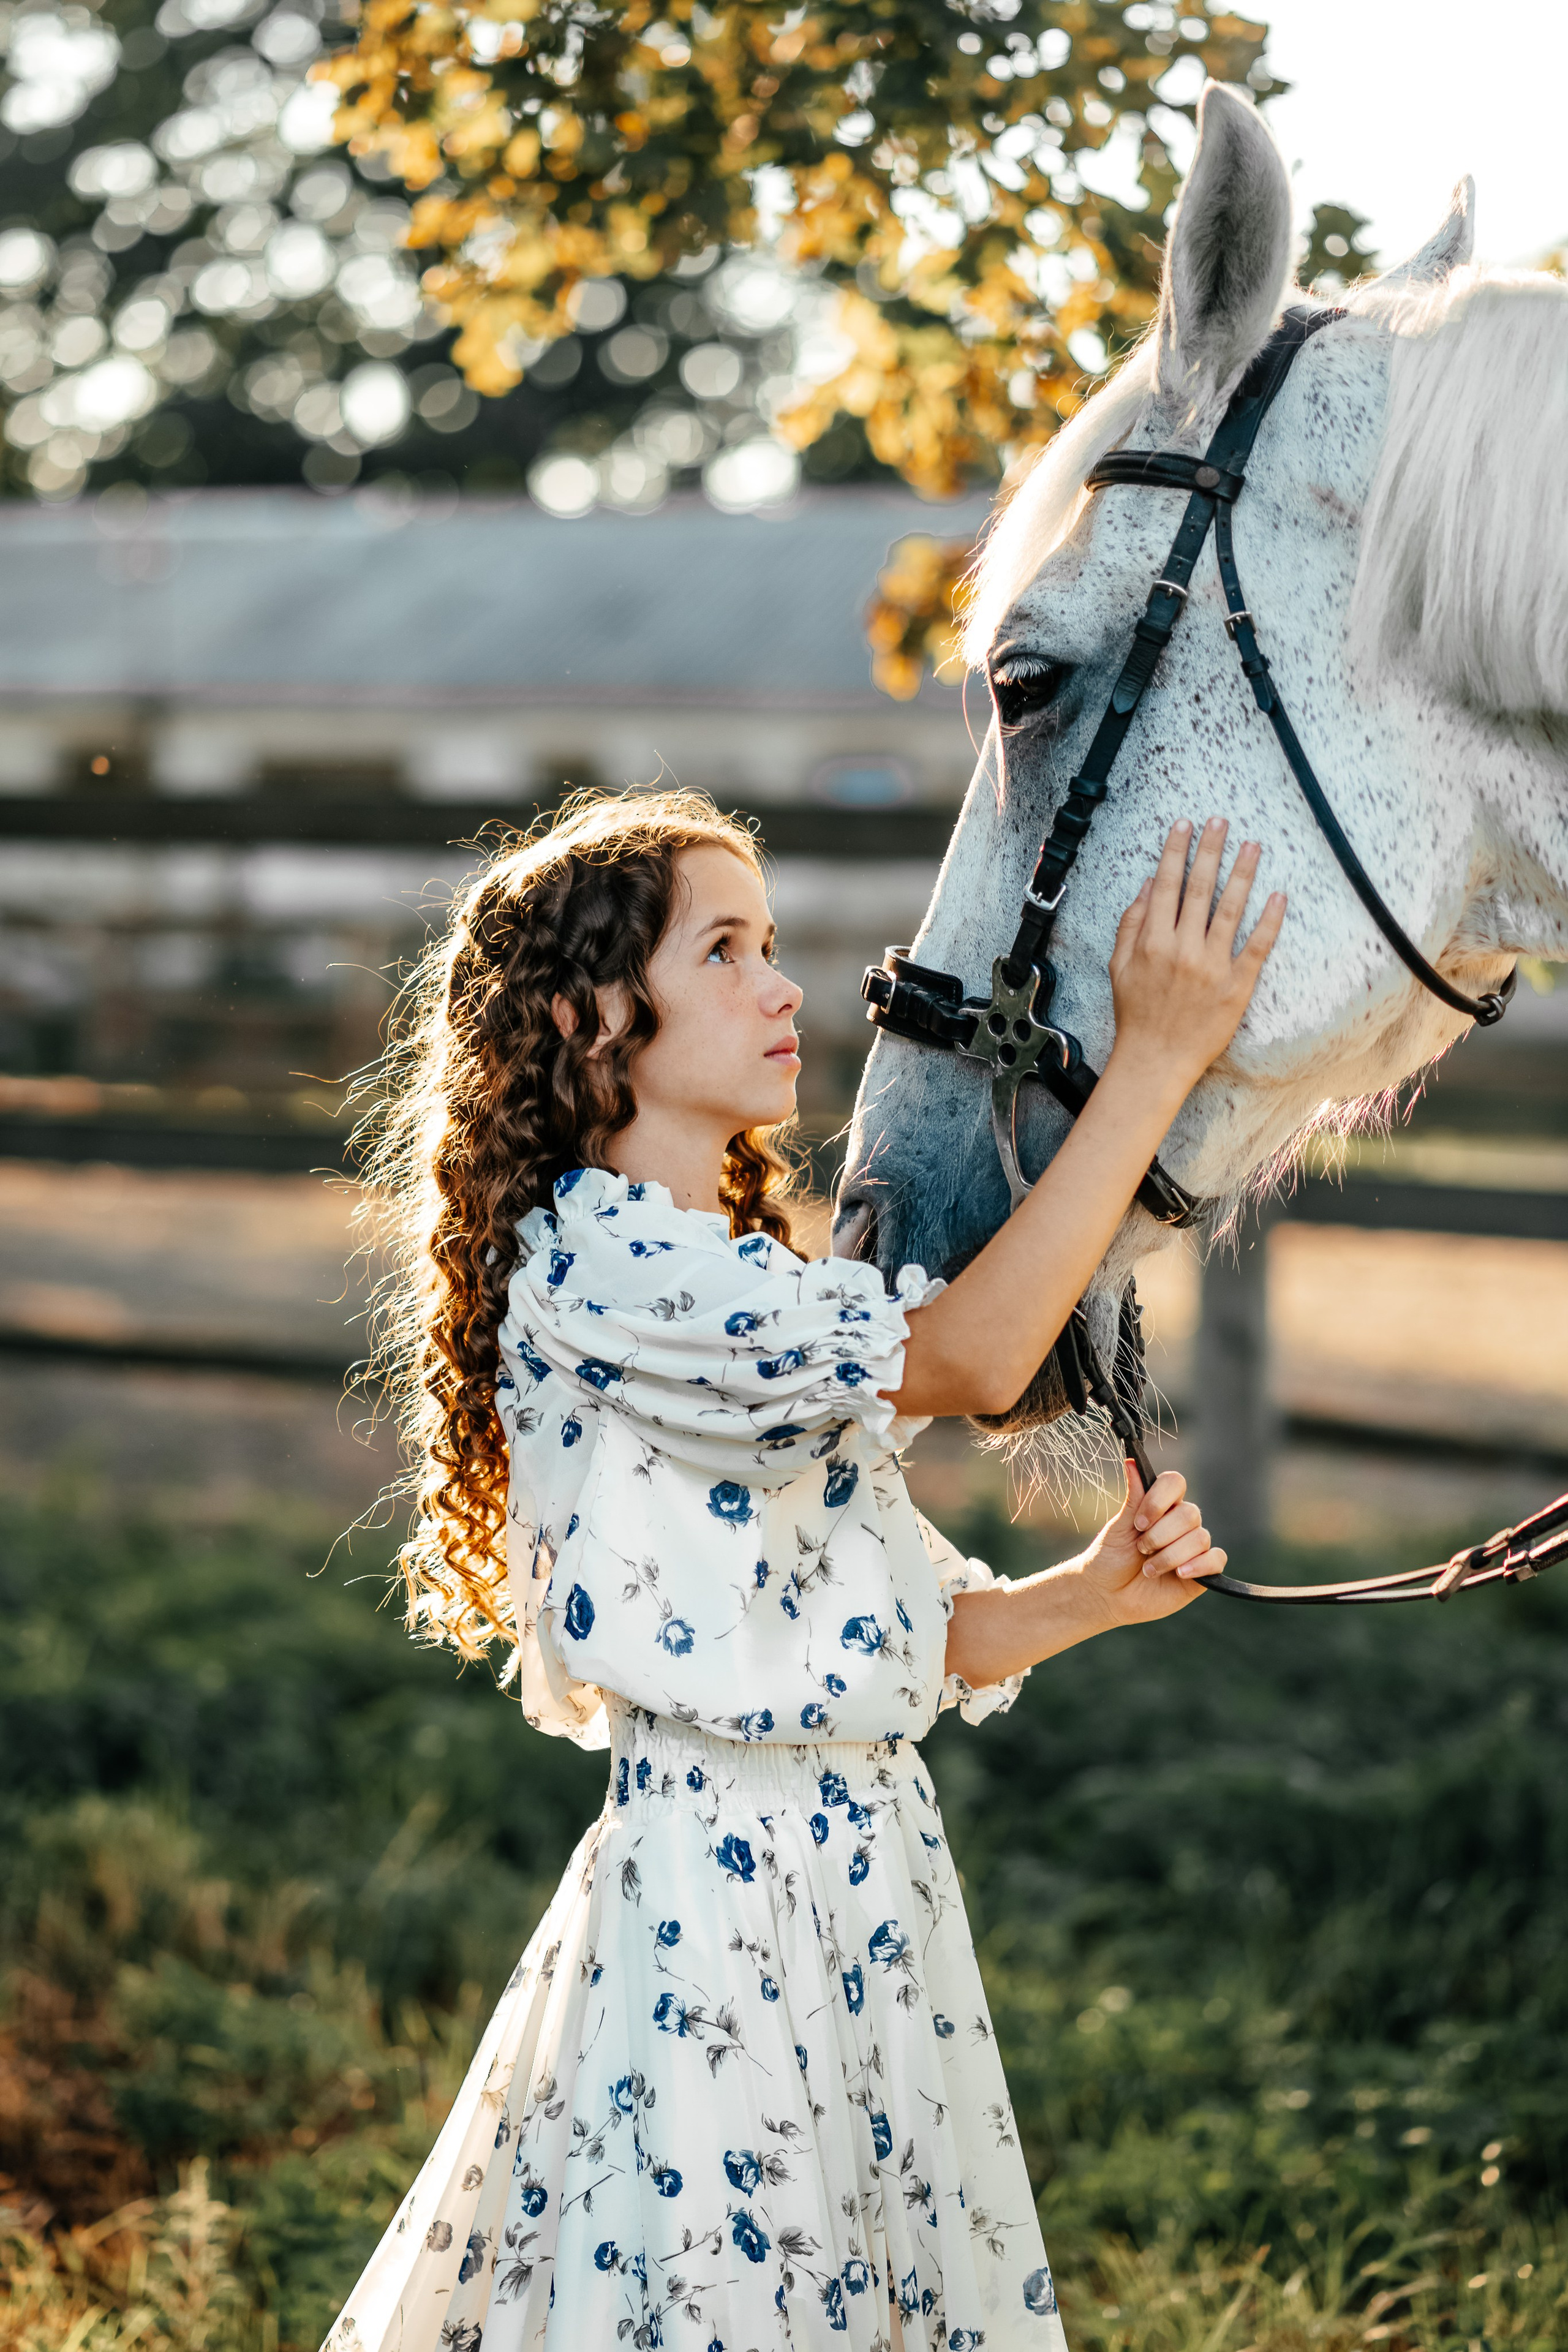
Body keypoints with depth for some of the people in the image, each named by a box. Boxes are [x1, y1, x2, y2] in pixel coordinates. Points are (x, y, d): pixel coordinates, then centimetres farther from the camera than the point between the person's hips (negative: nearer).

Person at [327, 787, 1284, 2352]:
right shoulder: (585, 1269, -15)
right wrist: (1153, 1059, -24)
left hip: (869, 1870, 9)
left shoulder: (750, 1290, 15)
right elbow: (965, 1358, -25)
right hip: (714, 1908, -9)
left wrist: (1093, 1590, -4)